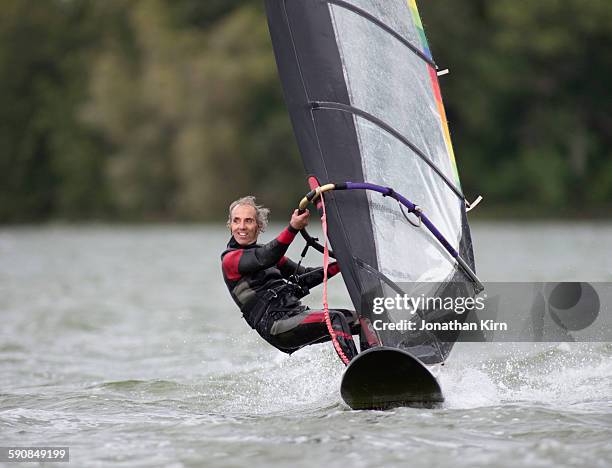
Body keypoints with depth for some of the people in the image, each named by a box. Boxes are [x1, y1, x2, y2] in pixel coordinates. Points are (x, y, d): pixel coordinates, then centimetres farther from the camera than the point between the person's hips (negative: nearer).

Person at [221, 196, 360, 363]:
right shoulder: (229, 259, 0)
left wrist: (340, 264, 16)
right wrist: (292, 228, -34)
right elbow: (263, 260, -20)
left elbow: (304, 278, 27)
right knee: (336, 319, -30)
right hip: (275, 324, -8)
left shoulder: (264, 251, 24)